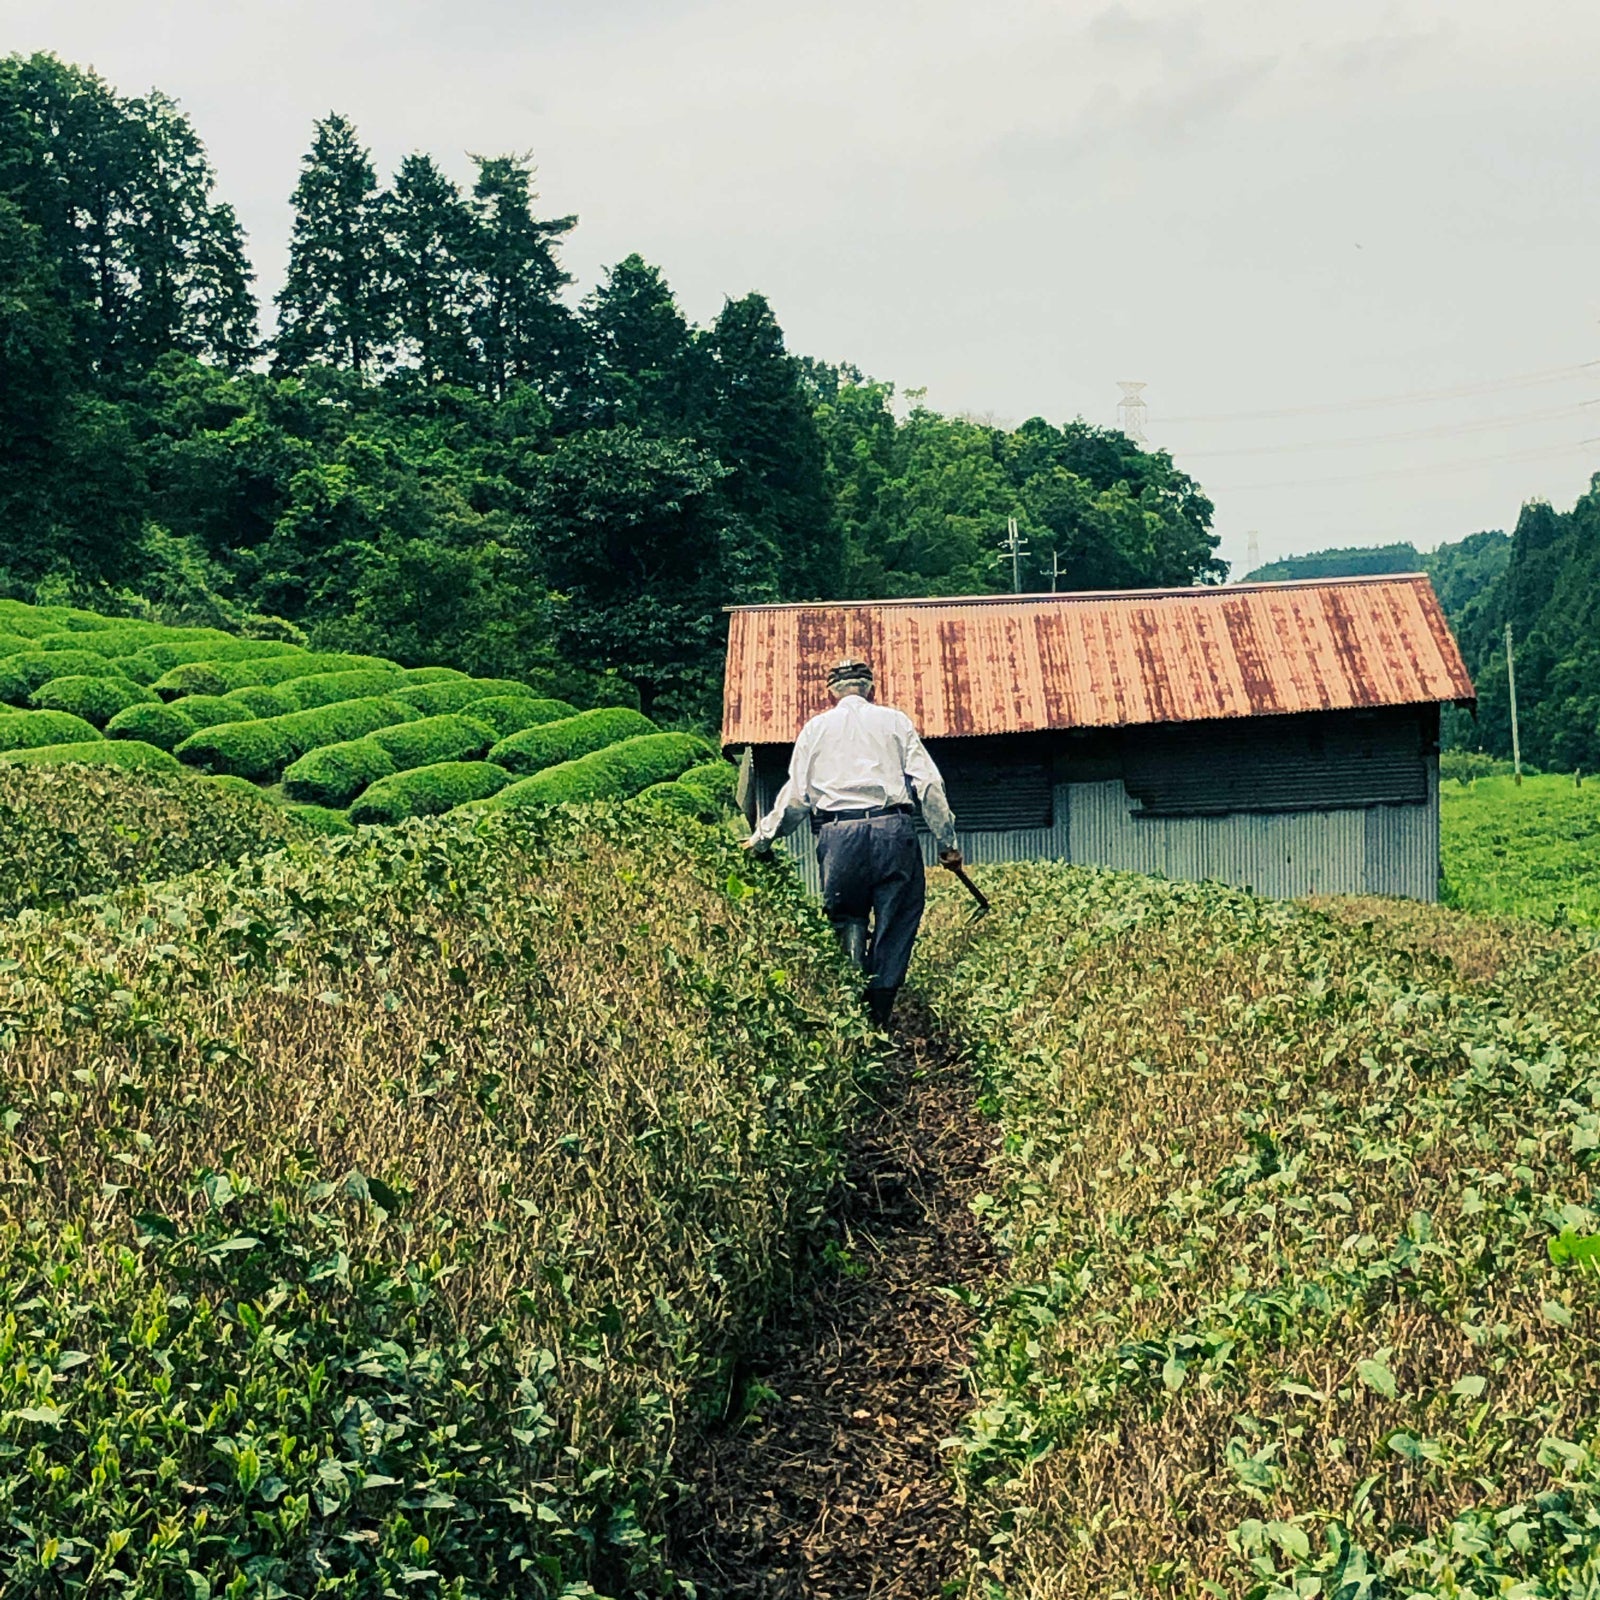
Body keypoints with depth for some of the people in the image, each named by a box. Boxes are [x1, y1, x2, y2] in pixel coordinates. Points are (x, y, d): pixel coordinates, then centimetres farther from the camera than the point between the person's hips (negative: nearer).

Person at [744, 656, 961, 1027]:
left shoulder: (816, 728, 17)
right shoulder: (895, 721, 15)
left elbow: (796, 797, 13)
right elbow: (928, 784, 8)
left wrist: (761, 838, 25)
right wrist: (947, 842, 12)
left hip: (837, 833, 1)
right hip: (892, 829, -1)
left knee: (847, 919, 11)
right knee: (896, 924, 5)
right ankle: (878, 1021, 2)